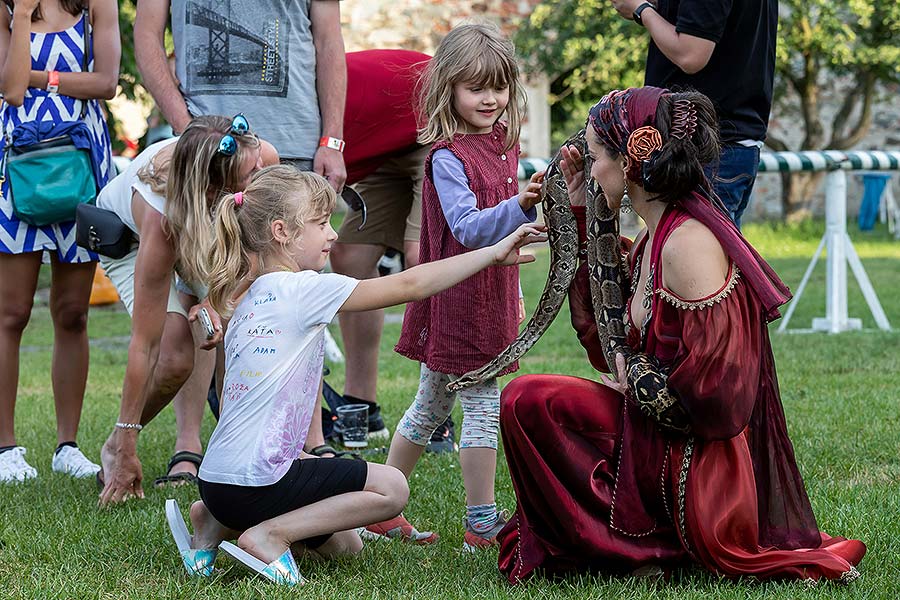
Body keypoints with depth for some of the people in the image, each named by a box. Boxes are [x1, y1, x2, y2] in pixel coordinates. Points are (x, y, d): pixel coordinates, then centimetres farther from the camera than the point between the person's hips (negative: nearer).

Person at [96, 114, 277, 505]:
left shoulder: (264, 159, -35)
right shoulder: (160, 217, -44)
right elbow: (144, 343, -39)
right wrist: (126, 448, -36)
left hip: (208, 232, 5)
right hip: (126, 235, -5)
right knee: (176, 355, -22)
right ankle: (114, 449, 1)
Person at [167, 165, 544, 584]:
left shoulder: (250, 297, 14)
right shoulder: (303, 290, -12)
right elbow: (410, 286, -13)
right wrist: (494, 252, -9)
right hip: (255, 482, -9)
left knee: (344, 545, 22)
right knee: (391, 487, 0)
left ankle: (220, 523, 14)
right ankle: (269, 534, -7)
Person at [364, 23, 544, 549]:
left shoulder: (504, 142, 11)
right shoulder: (447, 156, -15)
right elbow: (468, 228, -26)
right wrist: (520, 205, -41)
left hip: (492, 297, 9)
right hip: (461, 299, -9)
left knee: (431, 404, 15)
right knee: (485, 405, -6)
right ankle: (482, 525, -1)